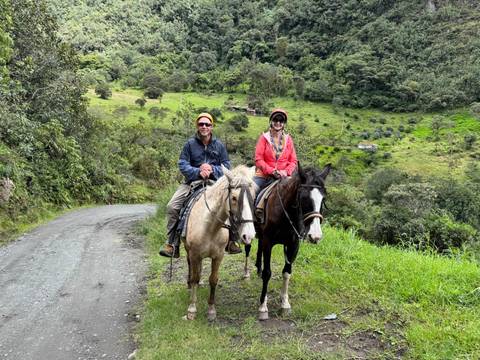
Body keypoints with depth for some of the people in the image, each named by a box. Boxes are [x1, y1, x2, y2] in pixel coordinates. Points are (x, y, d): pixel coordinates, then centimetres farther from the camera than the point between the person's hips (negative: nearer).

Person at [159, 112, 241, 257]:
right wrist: (198, 172, -20)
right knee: (172, 206, -19)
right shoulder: (190, 143, 2)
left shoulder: (219, 145, 7)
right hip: (192, 181, 0)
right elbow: (182, 164, -4)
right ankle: (172, 245, -8)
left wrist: (212, 169, -15)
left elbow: (226, 166, 4)